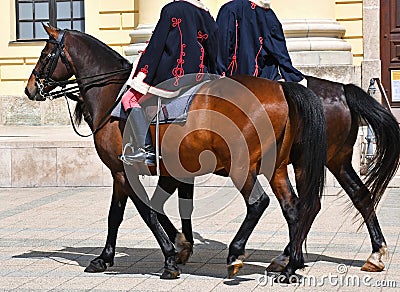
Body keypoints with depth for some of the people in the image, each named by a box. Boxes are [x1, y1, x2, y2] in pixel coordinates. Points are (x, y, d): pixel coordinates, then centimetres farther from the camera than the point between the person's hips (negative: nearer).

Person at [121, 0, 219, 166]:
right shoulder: (208, 18, 13)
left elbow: (156, 45, -7)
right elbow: (213, 54, 16)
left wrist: (143, 72, -5)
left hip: (172, 74, -7)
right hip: (199, 78, 7)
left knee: (131, 98, 2)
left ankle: (145, 148, -11)